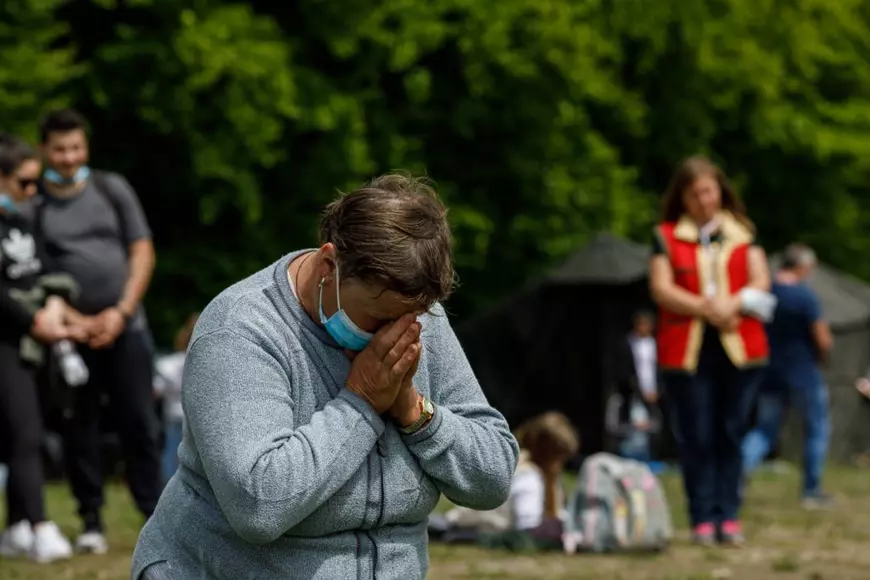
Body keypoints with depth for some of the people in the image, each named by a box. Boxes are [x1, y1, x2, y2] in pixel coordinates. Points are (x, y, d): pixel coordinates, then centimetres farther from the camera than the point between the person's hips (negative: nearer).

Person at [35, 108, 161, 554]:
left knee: (139, 425, -1)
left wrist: (121, 312, -5)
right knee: (80, 430, 2)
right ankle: (91, 523, 10)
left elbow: (142, 253, 6)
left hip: (125, 327, 1)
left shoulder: (112, 190, 7)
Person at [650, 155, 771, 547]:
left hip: (739, 350, 1)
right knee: (696, 438, -2)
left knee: (731, 434, 1)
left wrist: (731, 305, -15)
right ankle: (702, 519, 1)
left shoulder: (742, 234, 13)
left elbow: (761, 281, 4)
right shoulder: (667, 237, 9)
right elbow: (661, 290, -2)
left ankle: (728, 516, 4)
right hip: (686, 350, -1)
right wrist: (706, 309, -15)